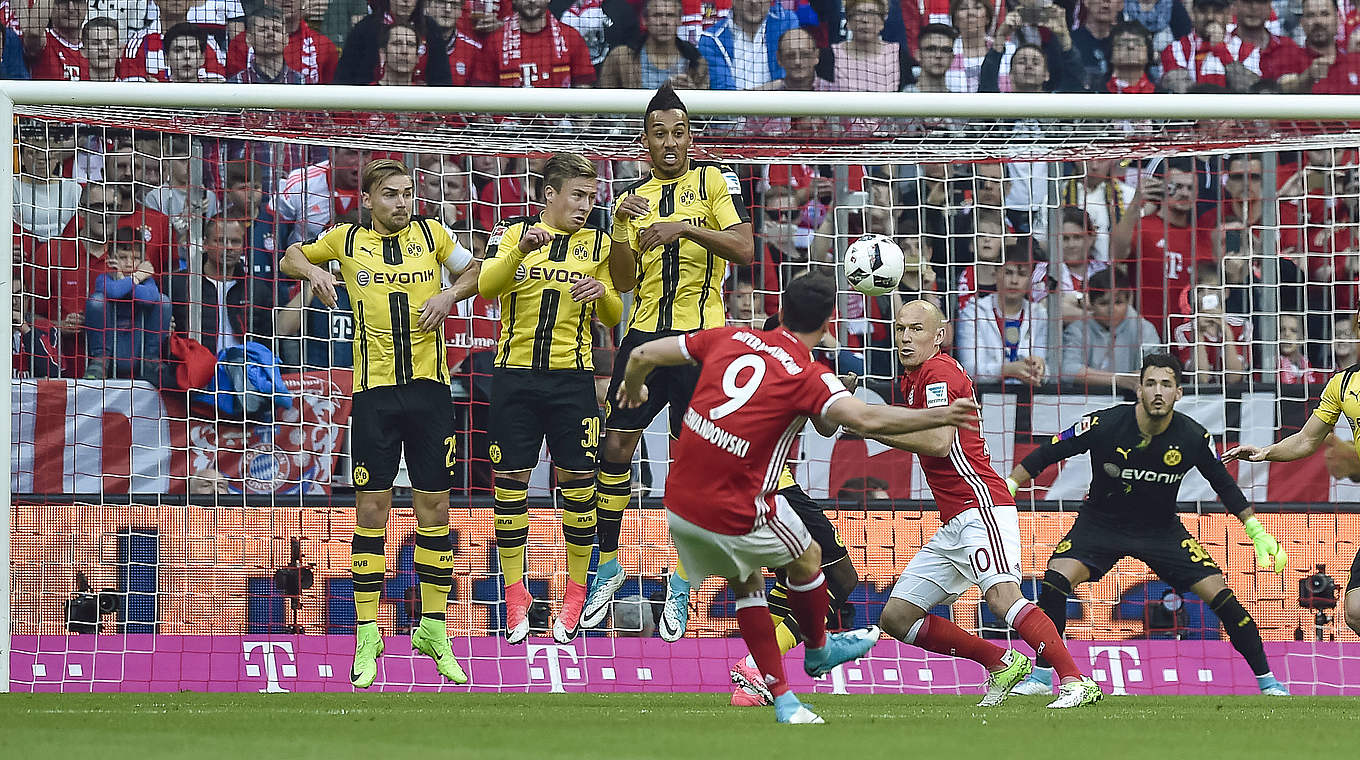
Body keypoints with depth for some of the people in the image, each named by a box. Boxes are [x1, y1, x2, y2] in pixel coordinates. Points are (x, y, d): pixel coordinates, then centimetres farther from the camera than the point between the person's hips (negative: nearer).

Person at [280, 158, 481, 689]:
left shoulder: (431, 235, 6)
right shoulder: (347, 241, 5)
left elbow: (472, 273, 18)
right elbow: (290, 258, 19)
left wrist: (449, 295, -2)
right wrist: (313, 271, -3)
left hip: (429, 387, 1)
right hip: (374, 391, -1)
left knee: (434, 508, 4)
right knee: (372, 510, -2)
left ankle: (433, 628, 14)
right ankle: (367, 635, 4)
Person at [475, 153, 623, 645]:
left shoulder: (598, 244, 9)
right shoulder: (513, 234, 6)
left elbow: (613, 318, 9)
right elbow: (485, 287, -11)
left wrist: (602, 292, -13)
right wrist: (521, 251, -27)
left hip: (571, 377, 0)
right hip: (515, 376, 0)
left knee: (577, 481, -1)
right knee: (510, 480, 1)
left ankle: (576, 591, 12)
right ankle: (515, 594, 11)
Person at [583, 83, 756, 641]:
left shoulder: (714, 182, 1)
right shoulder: (632, 197, 13)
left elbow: (744, 249, -11)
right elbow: (623, 281, 7)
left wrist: (685, 227, -21)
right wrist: (621, 228, -10)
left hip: (700, 340, -4)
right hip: (646, 334, 4)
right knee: (616, 445, 0)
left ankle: (680, 588, 8)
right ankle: (609, 565, 15)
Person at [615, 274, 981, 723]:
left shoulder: (729, 339, 4)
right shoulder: (809, 378, -12)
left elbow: (642, 356, 12)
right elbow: (867, 420, -28)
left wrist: (632, 390, 34)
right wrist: (941, 416, -22)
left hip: (679, 502, 5)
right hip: (737, 513, -5)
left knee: (746, 582, 26)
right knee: (807, 561, 24)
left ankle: (783, 699, 24)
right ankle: (817, 651, 47)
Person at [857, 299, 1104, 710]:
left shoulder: (939, 372, -7)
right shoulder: (913, 379, 22)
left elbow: (939, 442, -19)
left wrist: (874, 427, -16)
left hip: (981, 507, -10)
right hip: (952, 525, 10)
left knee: (1002, 596, -30)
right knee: (896, 617, 6)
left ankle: (1076, 682, -37)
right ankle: (1001, 663, 8)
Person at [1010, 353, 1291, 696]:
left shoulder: (1193, 437, -16)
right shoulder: (1104, 424, -23)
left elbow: (1224, 485, 1)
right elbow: (1046, 455, -12)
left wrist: (1258, 533, 1)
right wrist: (1006, 490, -18)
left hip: (1162, 527, 1)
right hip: (1101, 522, -1)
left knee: (1220, 594, -10)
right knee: (1055, 580, -25)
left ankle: (1267, 680, 7)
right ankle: (1041, 677, -9)